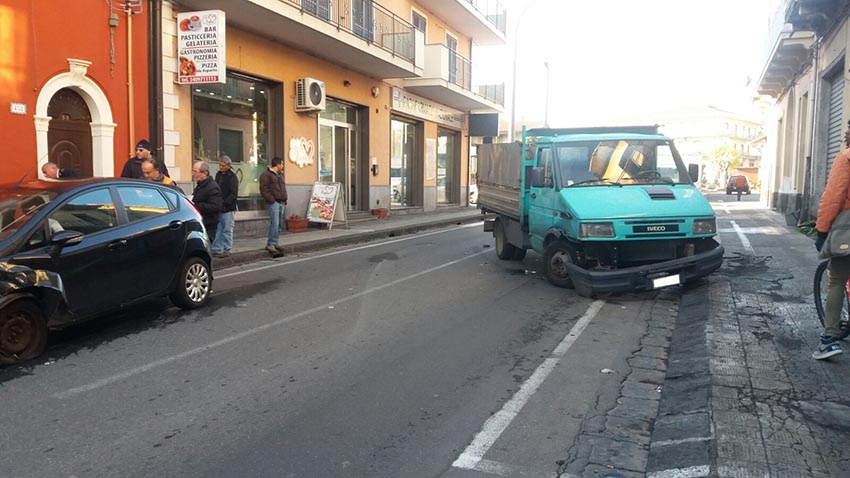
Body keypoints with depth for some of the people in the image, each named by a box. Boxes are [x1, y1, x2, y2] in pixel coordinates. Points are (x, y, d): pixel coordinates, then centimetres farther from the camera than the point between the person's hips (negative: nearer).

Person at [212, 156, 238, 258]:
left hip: (228, 208, -6)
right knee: (217, 230, 8)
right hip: (218, 207, 6)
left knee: (227, 230, 1)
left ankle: (227, 250, 9)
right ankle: (216, 249, 13)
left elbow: (233, 194, -13)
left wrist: (224, 202, -20)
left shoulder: (232, 177, -8)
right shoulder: (218, 175, 13)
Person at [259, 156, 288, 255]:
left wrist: (284, 199, 15)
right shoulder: (266, 174, -4)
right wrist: (271, 200, -17)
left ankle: (274, 243, 14)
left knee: (278, 224, 8)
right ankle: (271, 244, -15)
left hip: (282, 202, 8)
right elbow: (263, 189, -11)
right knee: (274, 223, -15)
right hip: (274, 203, -8)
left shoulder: (280, 175, 23)